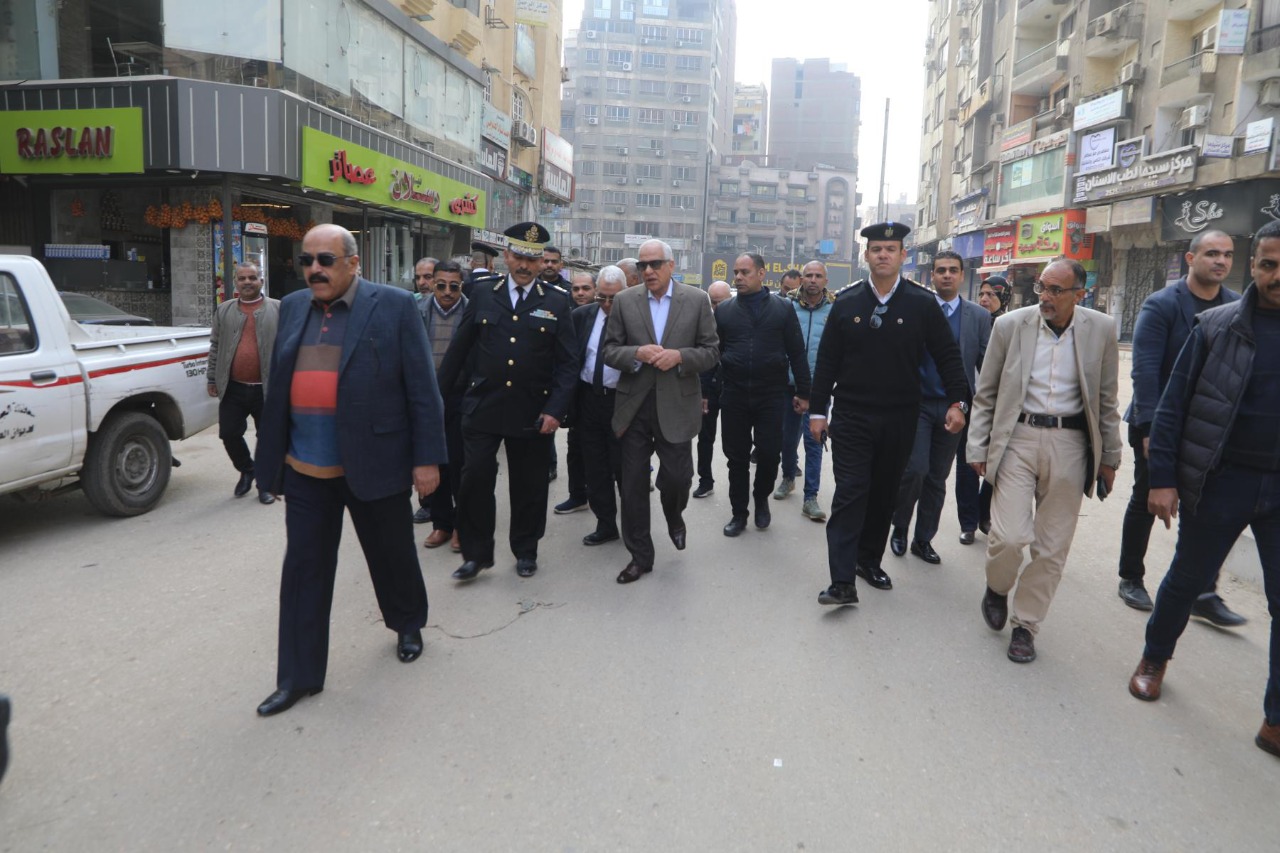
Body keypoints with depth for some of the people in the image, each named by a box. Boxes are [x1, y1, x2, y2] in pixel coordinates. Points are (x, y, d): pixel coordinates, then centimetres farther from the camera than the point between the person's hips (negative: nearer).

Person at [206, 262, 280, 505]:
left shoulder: (278, 309, 1)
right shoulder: (224, 310, 11)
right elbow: (215, 346, 13)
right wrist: (213, 379, 10)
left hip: (267, 389, -3)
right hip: (233, 389, 3)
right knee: (229, 434, 4)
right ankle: (246, 471, 30)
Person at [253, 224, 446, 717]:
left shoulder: (394, 306, -6)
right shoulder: (292, 308, 8)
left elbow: (422, 389, -7)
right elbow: (278, 388, 11)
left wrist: (427, 458, -10)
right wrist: (273, 460, 10)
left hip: (375, 466, -4)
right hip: (306, 472, 4)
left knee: (393, 556, 15)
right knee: (304, 571, 8)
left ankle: (409, 624, 42)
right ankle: (298, 677, 20)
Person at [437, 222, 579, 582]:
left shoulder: (557, 302, 0)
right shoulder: (482, 295, 5)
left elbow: (568, 362, -3)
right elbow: (458, 350, 8)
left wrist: (555, 410, -11)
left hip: (533, 413, -1)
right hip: (482, 407, 1)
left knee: (528, 486, 9)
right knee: (474, 481, 0)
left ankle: (526, 551, 28)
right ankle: (476, 553, 17)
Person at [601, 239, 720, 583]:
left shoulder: (697, 300, 2)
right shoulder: (624, 300, 4)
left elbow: (711, 352, 1)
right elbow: (610, 352, 3)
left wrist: (679, 356, -16)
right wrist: (637, 354, -16)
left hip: (676, 407, -1)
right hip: (634, 407, 1)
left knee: (677, 478, 1)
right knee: (633, 486, 6)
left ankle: (674, 517, 39)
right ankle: (640, 556, 21)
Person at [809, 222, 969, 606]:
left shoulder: (923, 304, -2)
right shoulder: (846, 302, 1)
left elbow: (948, 356, 1)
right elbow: (827, 360, 3)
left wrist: (957, 401, -8)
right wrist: (817, 410, 1)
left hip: (899, 419, 1)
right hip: (851, 416, -1)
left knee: (884, 493, 12)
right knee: (850, 494, -5)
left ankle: (869, 560, 30)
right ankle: (842, 582, -5)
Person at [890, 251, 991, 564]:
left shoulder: (979, 316, 4)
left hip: (954, 407, 2)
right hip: (917, 403, -2)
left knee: (937, 478, 9)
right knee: (915, 469, -12)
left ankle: (923, 539, 23)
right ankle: (899, 528, 12)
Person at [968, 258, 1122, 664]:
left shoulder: (1101, 329, 0)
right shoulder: (1010, 325, -2)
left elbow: (1106, 399, 8)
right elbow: (986, 394, 4)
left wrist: (1109, 457, 9)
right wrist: (978, 448, 1)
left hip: (1070, 444, 1)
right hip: (1018, 437, -1)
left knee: (1052, 546, 6)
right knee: (1008, 535, -10)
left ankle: (1025, 624, 23)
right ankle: (997, 589, 23)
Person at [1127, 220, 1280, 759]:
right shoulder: (1218, 326, -4)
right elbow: (1174, 404, -3)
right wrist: (1162, 478, -8)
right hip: (1221, 480, -1)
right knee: (1187, 578, 14)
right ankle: (1154, 658, 38)